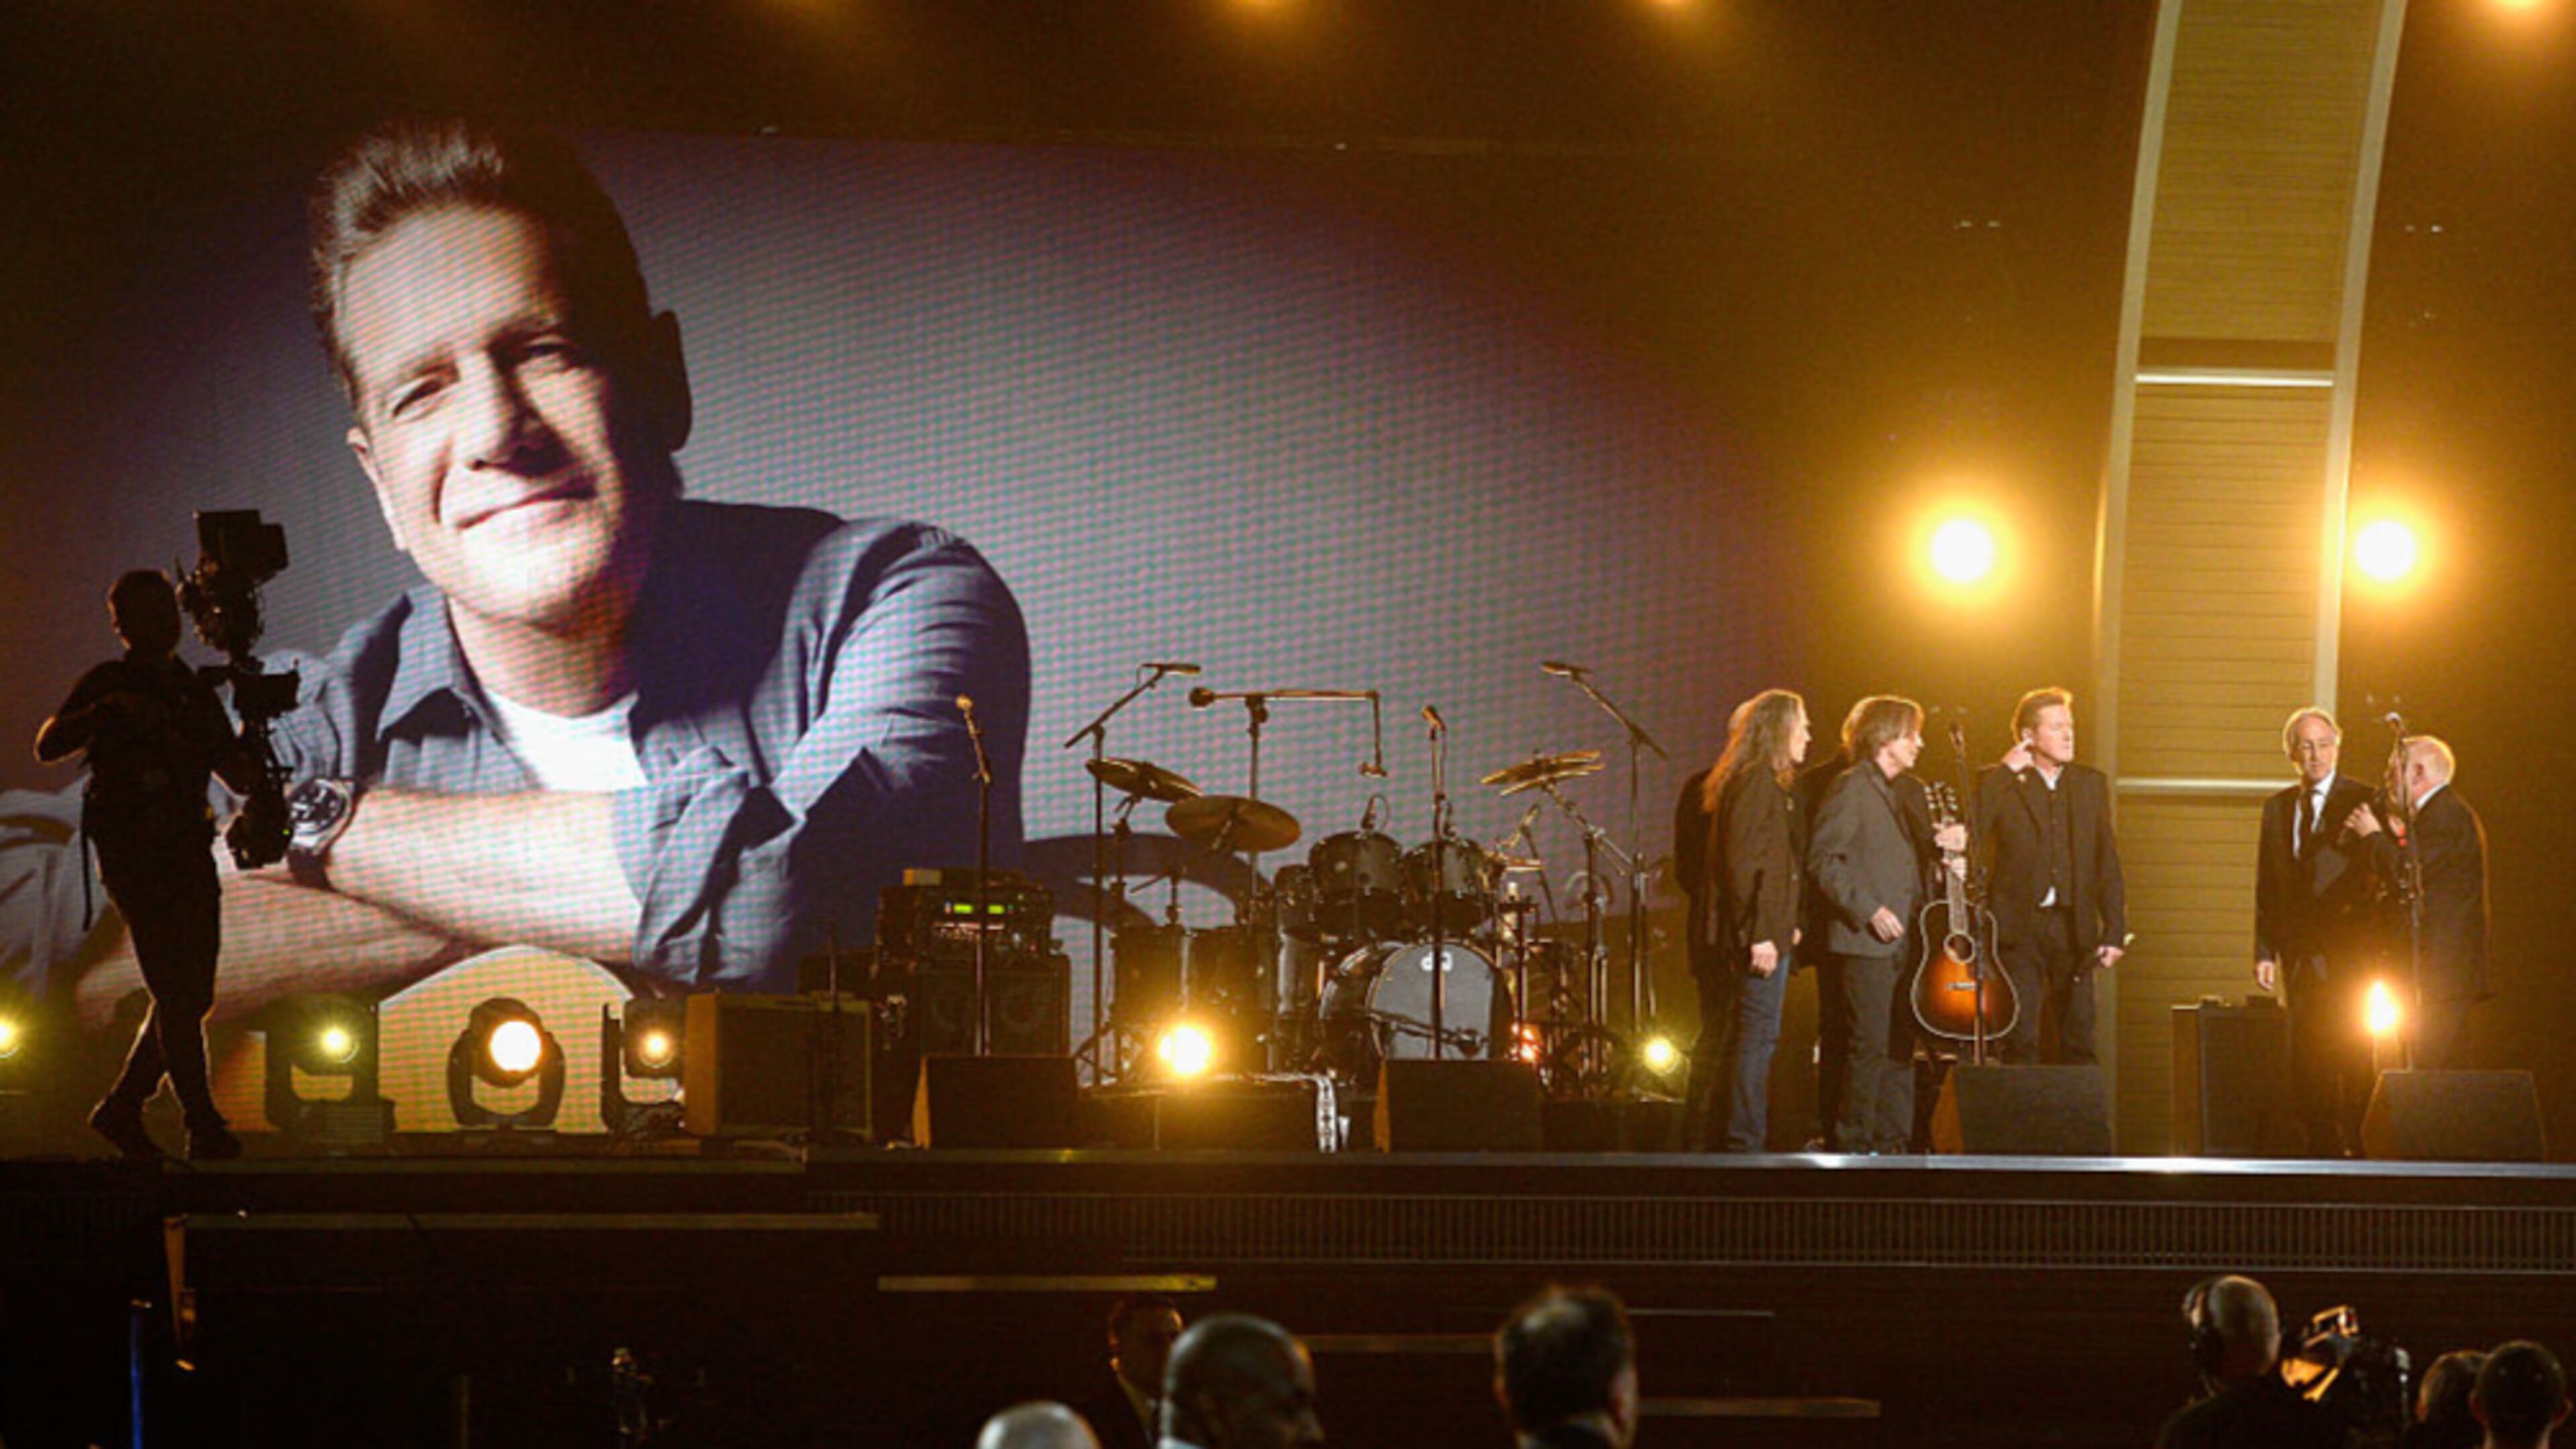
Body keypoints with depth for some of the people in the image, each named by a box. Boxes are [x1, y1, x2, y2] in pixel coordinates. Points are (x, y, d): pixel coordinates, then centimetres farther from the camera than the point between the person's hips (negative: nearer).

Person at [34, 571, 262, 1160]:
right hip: (134, 860, -7)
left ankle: (121, 1109, 20)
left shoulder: (193, 692, 17)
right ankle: (204, 1128, -15)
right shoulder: (107, 684, 0)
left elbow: (241, 777, 20)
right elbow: (48, 746, -14)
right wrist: (106, 712, -27)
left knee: (190, 995, 6)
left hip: (189, 856, 7)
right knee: (177, 994, -13)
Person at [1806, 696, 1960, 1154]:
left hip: (1908, 941, 8)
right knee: (1871, 1044, -8)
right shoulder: (1851, 788, -7)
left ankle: (1894, 1141, 13)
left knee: (1901, 1046, 8)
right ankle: (1853, 1141, -2)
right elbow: (1822, 859, -12)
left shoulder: (1912, 791, 18)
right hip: (1866, 943, -8)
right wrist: (1868, 910, -18)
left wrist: (1948, 842, 2)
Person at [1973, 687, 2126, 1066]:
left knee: (2079, 1042, 2)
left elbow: (2108, 861, 12)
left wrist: (2114, 932, 4)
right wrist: (2005, 772, -14)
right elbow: (1972, 836, -16)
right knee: (2020, 1042, -4)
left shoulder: (2091, 783, 12)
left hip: (2073, 925, 3)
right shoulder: (1999, 784, 2)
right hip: (2019, 927, -3)